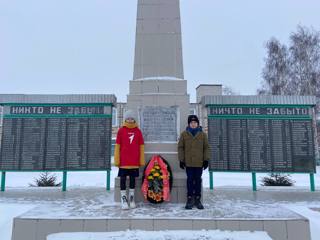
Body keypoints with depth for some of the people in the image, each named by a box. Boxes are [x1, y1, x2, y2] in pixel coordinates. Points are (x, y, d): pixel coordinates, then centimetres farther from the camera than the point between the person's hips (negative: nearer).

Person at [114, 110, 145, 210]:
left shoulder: (138, 131, 3)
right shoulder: (121, 130, -1)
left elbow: (141, 147, 6)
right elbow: (117, 146, 0)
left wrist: (142, 160, 4)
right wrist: (117, 160, -3)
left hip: (134, 161, 2)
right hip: (123, 161, -1)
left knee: (133, 178, 11)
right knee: (123, 178, 4)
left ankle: (131, 197, 24)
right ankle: (123, 198, 15)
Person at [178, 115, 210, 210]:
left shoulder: (202, 134, 5)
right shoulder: (184, 134, 2)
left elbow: (206, 147, 6)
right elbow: (180, 147, 3)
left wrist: (206, 160, 1)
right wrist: (181, 160, -1)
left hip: (199, 162, 1)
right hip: (188, 162, -1)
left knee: (198, 180, 8)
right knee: (190, 180, 4)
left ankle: (197, 199, 19)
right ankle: (190, 198, 14)